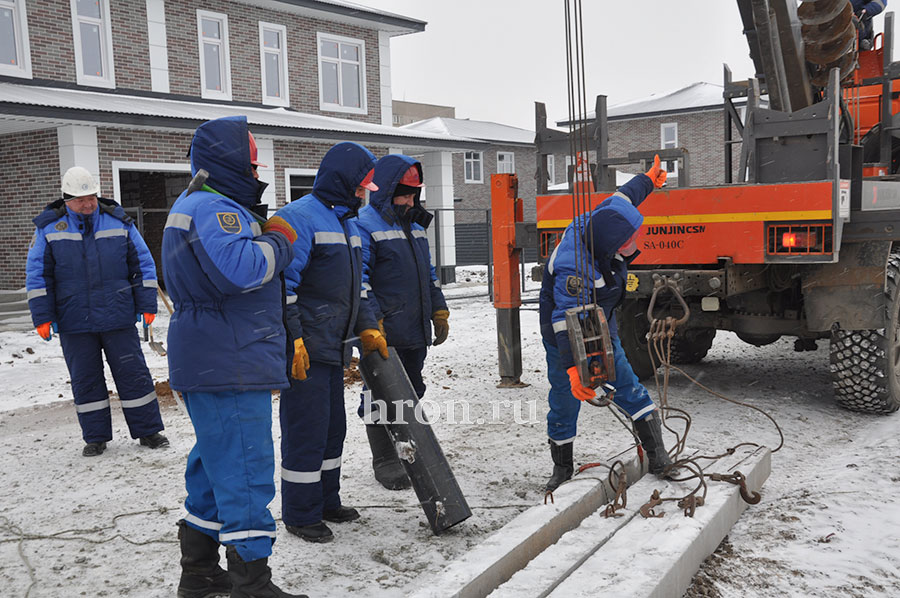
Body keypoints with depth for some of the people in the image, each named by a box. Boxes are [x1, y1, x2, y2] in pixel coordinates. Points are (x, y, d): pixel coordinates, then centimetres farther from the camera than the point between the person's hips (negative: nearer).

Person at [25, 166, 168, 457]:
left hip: (119, 318, 0)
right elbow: (37, 274, 3)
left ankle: (147, 431, 15)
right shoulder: (49, 227, 1)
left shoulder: (119, 222, 2)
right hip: (74, 322, 1)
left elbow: (143, 264, 6)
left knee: (133, 374, 3)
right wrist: (42, 317, -2)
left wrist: (146, 306, 2)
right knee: (85, 380, 9)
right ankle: (95, 437, 22)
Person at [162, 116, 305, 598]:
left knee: (215, 463, 18)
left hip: (207, 361, 11)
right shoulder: (213, 208, -14)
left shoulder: (195, 205, 22)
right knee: (246, 468, -6)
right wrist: (278, 242, -13)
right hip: (228, 367, -11)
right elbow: (240, 269, -30)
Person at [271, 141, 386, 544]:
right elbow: (281, 284, -20)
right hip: (305, 350, -10)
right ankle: (300, 515, 12)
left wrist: (367, 328, 14)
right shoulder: (299, 217, -14)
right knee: (306, 431, -2)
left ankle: (326, 501, 31)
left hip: (334, 347, 10)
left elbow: (356, 284, 23)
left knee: (333, 427, 17)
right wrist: (293, 340, -22)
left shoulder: (346, 222, 17)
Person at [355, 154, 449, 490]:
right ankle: (384, 462, 13)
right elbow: (358, 280, -16)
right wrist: (371, 323, -22)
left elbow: (428, 274, 24)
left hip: (415, 332, 8)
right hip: (383, 334, -8)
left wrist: (439, 312, 19)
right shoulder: (364, 225, -10)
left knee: (411, 393, 16)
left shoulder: (415, 226, 17)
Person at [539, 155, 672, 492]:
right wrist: (573, 367, -57)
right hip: (565, 340, -7)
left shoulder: (598, 222, -14)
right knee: (565, 401, 5)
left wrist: (648, 180, 25)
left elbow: (623, 197, 8)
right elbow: (567, 318, -48)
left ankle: (657, 455, 8)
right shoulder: (573, 268, -39)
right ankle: (562, 469, 24)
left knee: (628, 388, 2)